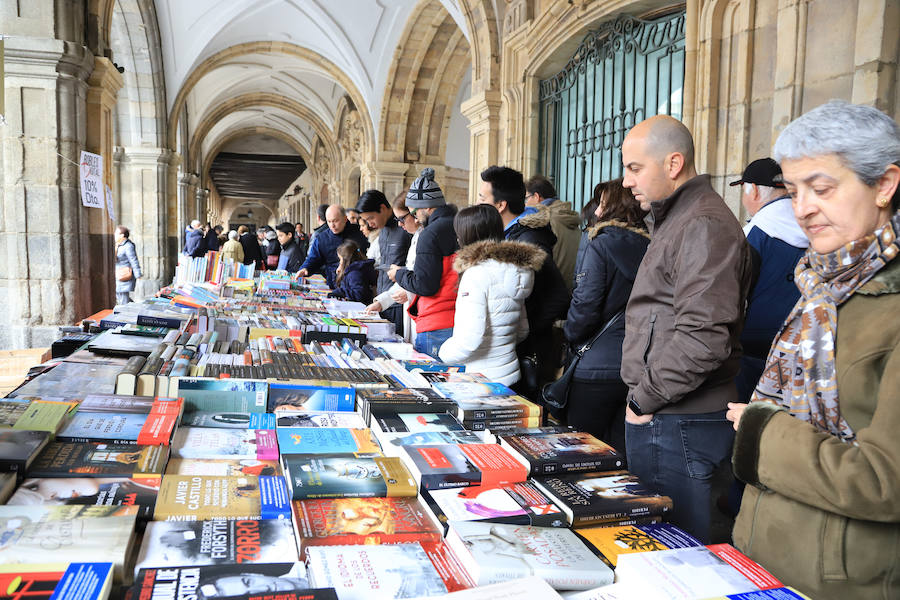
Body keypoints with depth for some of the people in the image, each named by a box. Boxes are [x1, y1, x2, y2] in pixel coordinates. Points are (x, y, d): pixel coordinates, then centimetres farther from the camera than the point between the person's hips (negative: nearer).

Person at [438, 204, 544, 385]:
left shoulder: (477, 272, -17)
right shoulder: (514, 268, 8)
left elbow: (471, 338, -22)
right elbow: (522, 331, 16)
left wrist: (443, 353, -6)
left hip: (480, 377, -8)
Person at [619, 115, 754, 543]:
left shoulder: (704, 225, -16)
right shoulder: (675, 221, 18)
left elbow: (702, 338, -27)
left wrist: (646, 398, -15)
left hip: (680, 425, -10)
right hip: (656, 416, 10)